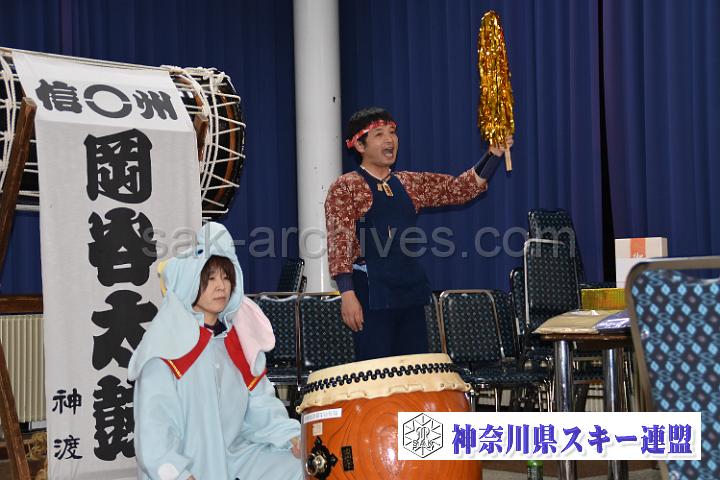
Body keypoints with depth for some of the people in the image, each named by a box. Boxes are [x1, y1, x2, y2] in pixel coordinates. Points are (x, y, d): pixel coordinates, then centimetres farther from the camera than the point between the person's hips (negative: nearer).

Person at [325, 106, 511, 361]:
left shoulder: (409, 184, 14)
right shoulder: (346, 188, -3)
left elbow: (462, 188, 13)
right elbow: (339, 244, -12)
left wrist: (494, 154, 0)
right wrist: (347, 293, -22)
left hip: (410, 292, 6)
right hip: (372, 295, -6)